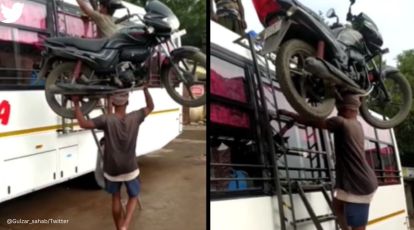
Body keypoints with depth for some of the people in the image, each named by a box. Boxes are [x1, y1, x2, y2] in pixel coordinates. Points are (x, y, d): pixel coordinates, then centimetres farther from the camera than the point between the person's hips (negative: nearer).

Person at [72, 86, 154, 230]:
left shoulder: (107, 120, -19)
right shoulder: (135, 118, -11)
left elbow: (83, 123, -25)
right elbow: (150, 107, 4)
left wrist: (76, 103, -15)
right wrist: (145, 88, 7)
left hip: (112, 169, 0)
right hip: (130, 169, 1)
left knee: (116, 198, 20)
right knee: (133, 197, 19)